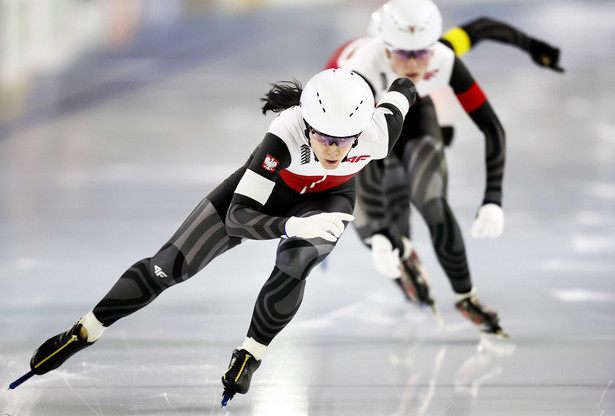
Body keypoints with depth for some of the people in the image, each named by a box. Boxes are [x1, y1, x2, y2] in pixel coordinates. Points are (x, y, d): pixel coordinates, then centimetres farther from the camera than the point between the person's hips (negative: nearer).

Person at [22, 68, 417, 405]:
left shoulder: (378, 131, -36)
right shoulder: (287, 133, -42)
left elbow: (403, 89, -12)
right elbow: (239, 215, -40)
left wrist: (404, 89, 12)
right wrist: (294, 225, -57)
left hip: (328, 198, 1)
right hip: (268, 186, -1)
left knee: (296, 262, -32)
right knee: (170, 265, -6)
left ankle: (249, 356, -10)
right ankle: (82, 333, 10)